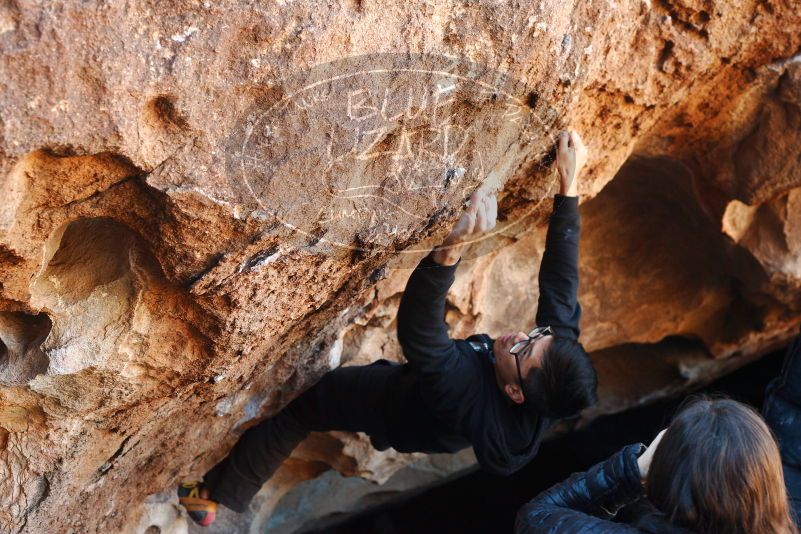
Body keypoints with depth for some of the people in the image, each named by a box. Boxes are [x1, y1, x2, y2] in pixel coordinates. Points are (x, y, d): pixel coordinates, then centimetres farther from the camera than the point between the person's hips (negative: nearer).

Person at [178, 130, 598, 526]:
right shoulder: (560, 344, -32)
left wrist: (453, 246, -69)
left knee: (296, 407, 12)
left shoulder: (471, 401, -48)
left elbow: (418, 333, -55)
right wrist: (569, 186, -26)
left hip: (396, 407, -6)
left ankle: (215, 494, 31)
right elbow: (560, 278, -24)